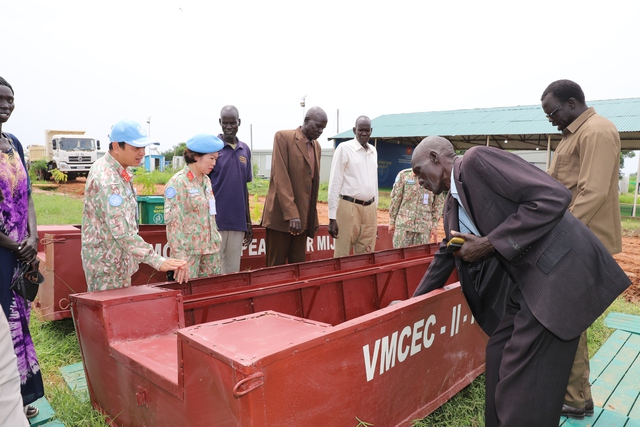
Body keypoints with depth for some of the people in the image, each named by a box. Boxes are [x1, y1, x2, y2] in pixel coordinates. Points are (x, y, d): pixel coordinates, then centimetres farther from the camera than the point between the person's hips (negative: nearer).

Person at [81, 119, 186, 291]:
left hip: (120, 262, 10)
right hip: (106, 265, -10)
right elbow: (122, 232, -32)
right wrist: (157, 261, -34)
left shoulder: (118, 171, 5)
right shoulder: (106, 180, -26)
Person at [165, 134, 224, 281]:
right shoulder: (178, 182, -12)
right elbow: (173, 224, -16)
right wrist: (180, 258, -21)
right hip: (189, 252, -7)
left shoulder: (206, 180, 10)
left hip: (211, 250, 7)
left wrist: (216, 242, 15)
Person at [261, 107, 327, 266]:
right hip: (281, 215, -6)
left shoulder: (316, 146, 15)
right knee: (276, 266, 2)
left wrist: (313, 217, 13)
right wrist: (291, 214, -22)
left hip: (304, 217, 6)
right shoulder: (283, 137, -6)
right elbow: (280, 177, -15)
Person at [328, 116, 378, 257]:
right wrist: (332, 217, -11)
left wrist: (375, 211, 17)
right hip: (349, 207, -5)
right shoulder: (344, 148, -5)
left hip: (370, 209, 6)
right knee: (342, 256, 1)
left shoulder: (373, 151, 13)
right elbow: (335, 183, -7)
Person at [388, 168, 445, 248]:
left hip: (424, 226, 1)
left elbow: (439, 204, 7)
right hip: (403, 224, 0)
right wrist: (392, 221, 5)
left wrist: (435, 226, 3)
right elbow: (395, 199, 5)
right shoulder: (403, 175, 1)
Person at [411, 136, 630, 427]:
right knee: (499, 358, 15)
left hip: (560, 272, -9)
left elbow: (554, 197, -22)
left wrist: (489, 244, -19)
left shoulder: (477, 160, -14)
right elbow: (446, 256, 25)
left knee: (525, 383, -4)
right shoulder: (452, 206, 13)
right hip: (528, 281, 9)